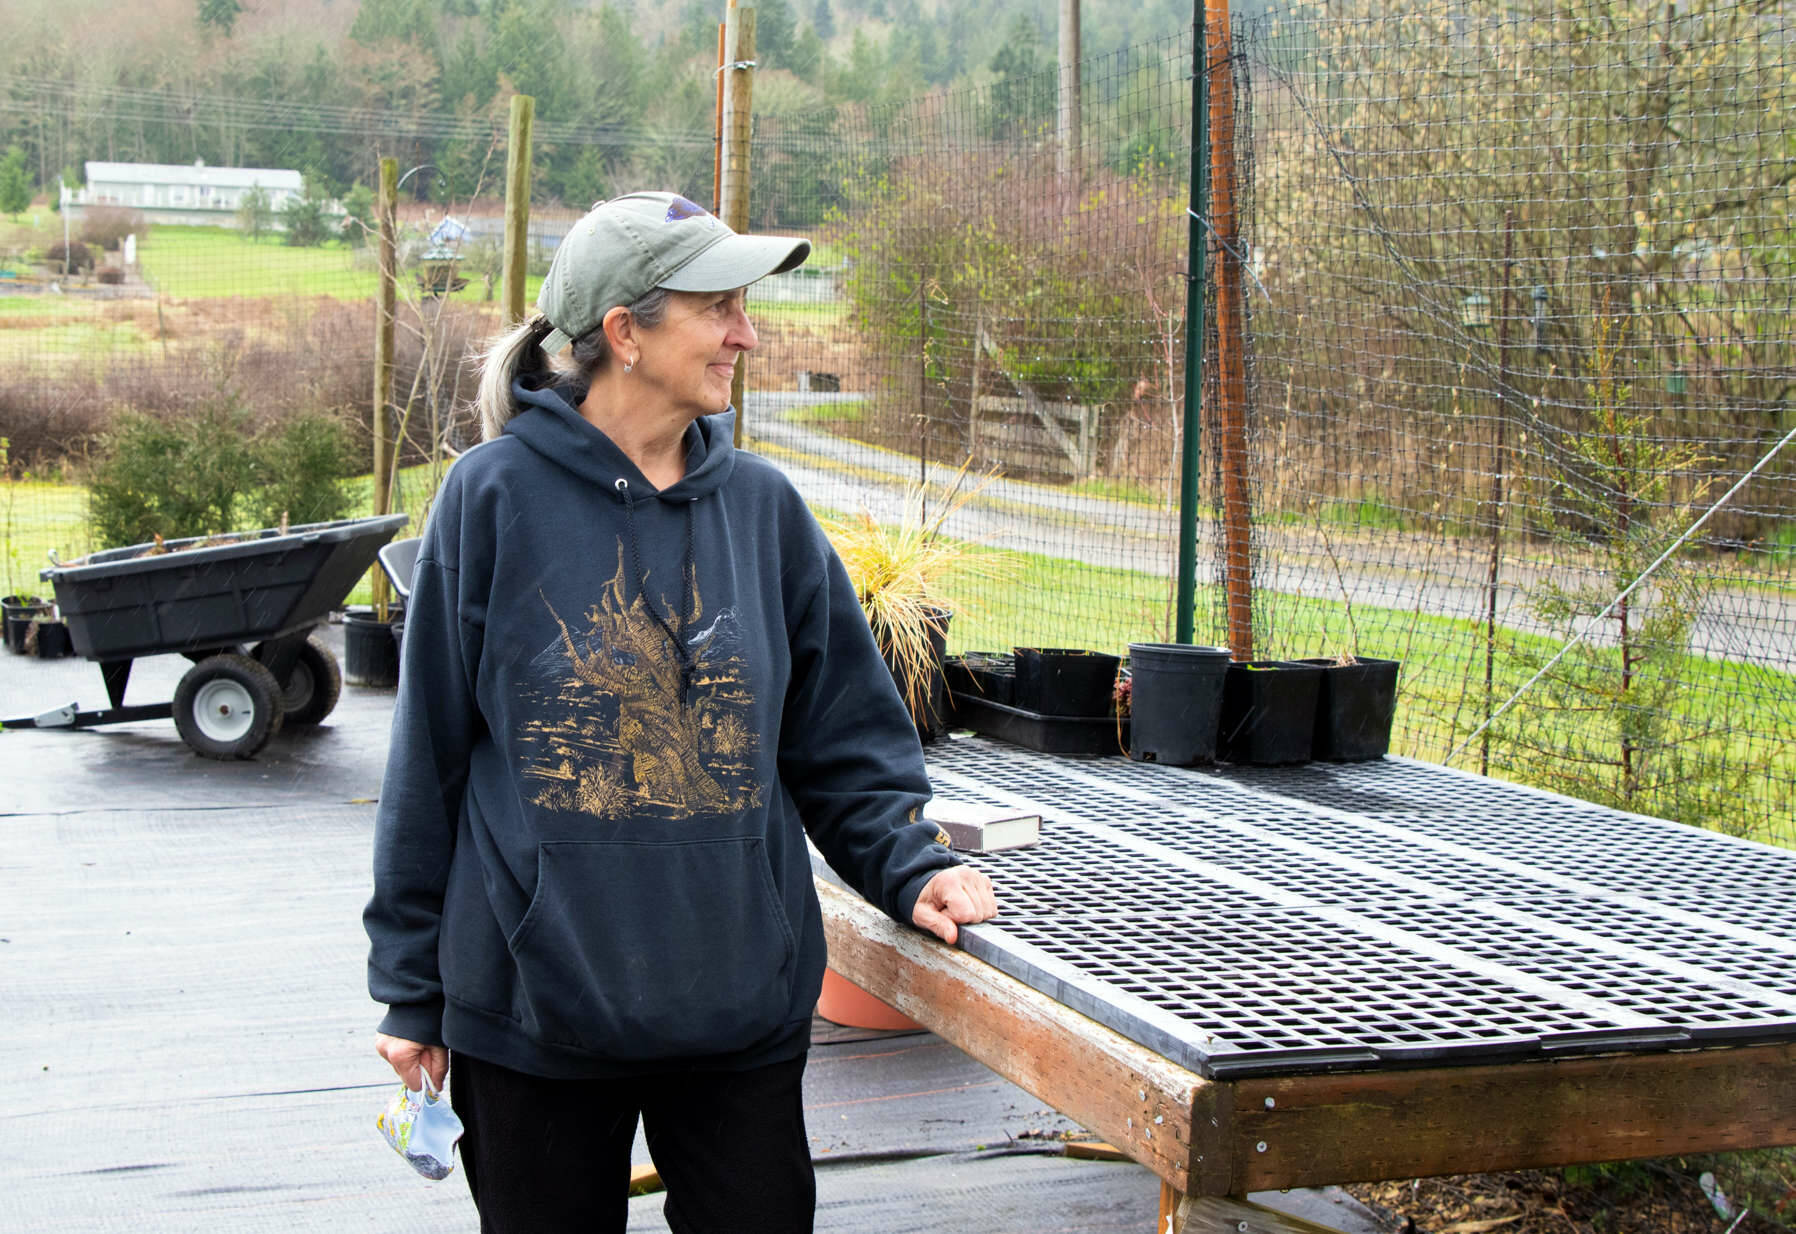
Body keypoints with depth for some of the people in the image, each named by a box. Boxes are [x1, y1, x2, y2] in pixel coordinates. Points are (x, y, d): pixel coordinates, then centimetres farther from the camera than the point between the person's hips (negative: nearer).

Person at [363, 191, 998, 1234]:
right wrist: (410, 983, 1)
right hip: (531, 1005, -2)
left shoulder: (763, 506, 3)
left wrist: (910, 864, -6)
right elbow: (430, 753, -2)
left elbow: (842, 733, 9)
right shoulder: (496, 498, -7)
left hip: (745, 1003, 3)